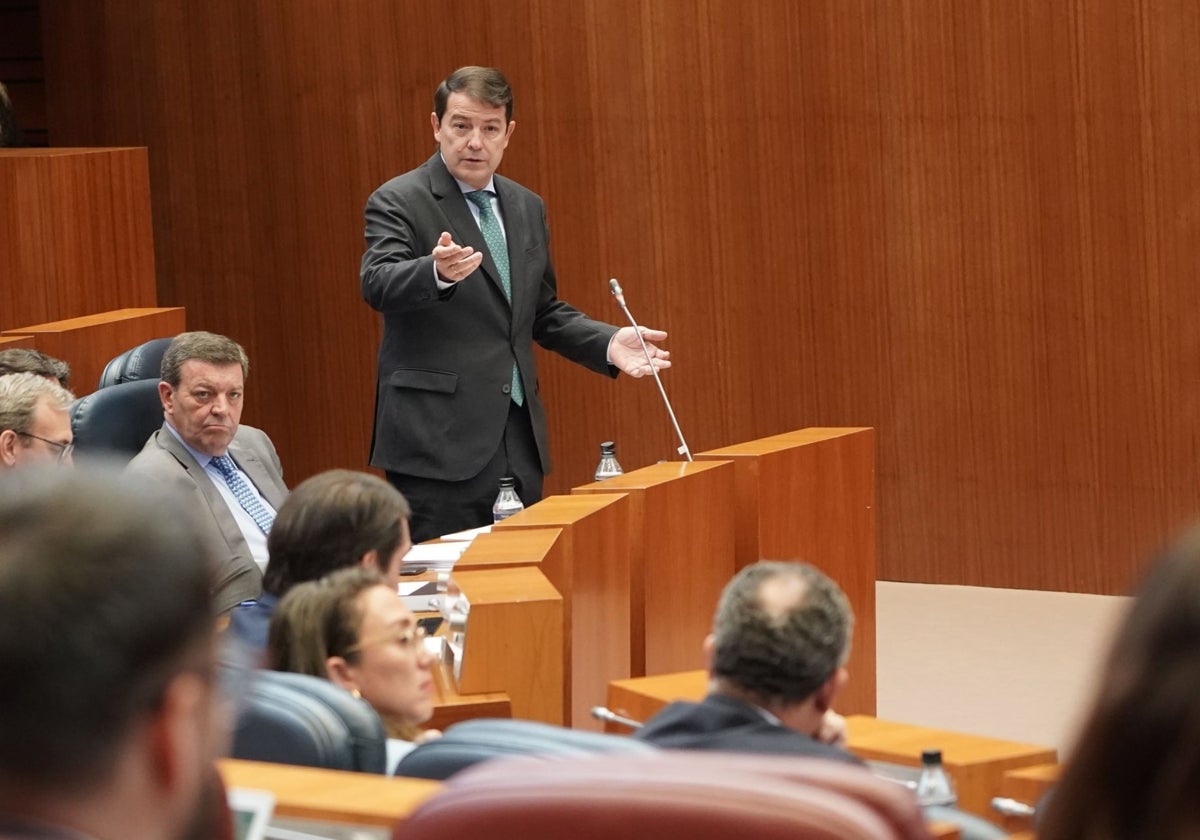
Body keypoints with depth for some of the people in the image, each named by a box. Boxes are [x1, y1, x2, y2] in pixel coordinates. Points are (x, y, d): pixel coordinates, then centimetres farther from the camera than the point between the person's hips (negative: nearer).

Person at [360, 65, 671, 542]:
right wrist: (439, 272, -44)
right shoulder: (398, 203, -5)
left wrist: (608, 343, 6)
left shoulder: (527, 209, 17)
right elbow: (378, 285, -23)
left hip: (517, 439, 7)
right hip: (438, 442, -6)